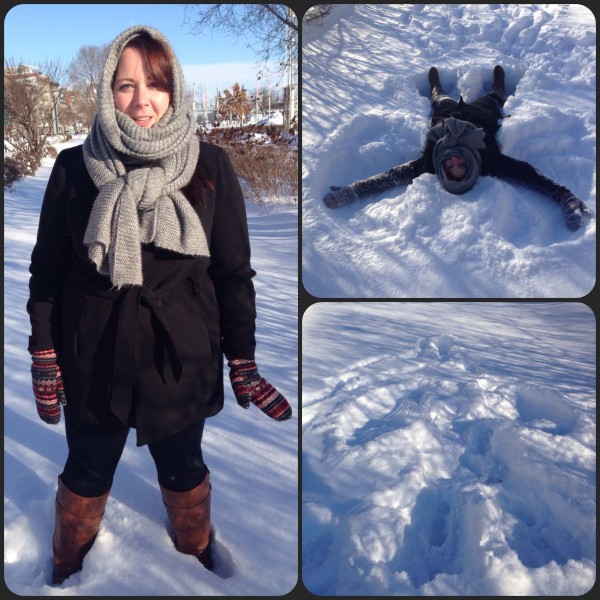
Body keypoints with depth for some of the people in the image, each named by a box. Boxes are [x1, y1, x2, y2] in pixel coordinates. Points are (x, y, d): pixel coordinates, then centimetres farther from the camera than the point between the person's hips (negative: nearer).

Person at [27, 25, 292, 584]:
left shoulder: (210, 168, -7)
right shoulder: (73, 168, -5)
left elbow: (234, 272, -4)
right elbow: (46, 270, 1)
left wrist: (242, 363, -4)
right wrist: (44, 359, 0)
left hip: (181, 358, 0)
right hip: (93, 360, 1)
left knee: (183, 469, 21)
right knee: (86, 475, 20)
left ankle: (196, 549, 53)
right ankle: (68, 562, 51)